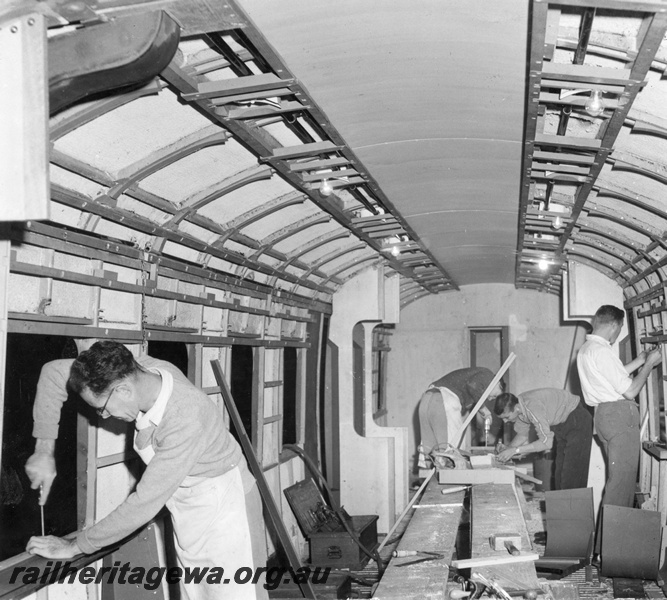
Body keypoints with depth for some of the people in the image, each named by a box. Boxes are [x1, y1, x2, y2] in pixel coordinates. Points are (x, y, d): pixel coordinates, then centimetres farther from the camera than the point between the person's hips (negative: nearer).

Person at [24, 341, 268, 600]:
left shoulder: (185, 421, -35)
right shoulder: (135, 371, -15)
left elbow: (143, 505, -30)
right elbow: (53, 371, -3)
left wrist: (74, 547, -20)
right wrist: (44, 450, -6)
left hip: (225, 508, -7)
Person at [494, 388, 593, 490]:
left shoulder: (533, 407, -36)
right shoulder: (517, 406, -9)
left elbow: (547, 443, -34)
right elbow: (522, 435, 7)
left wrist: (515, 450, -32)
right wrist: (507, 449, -10)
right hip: (562, 423, 9)